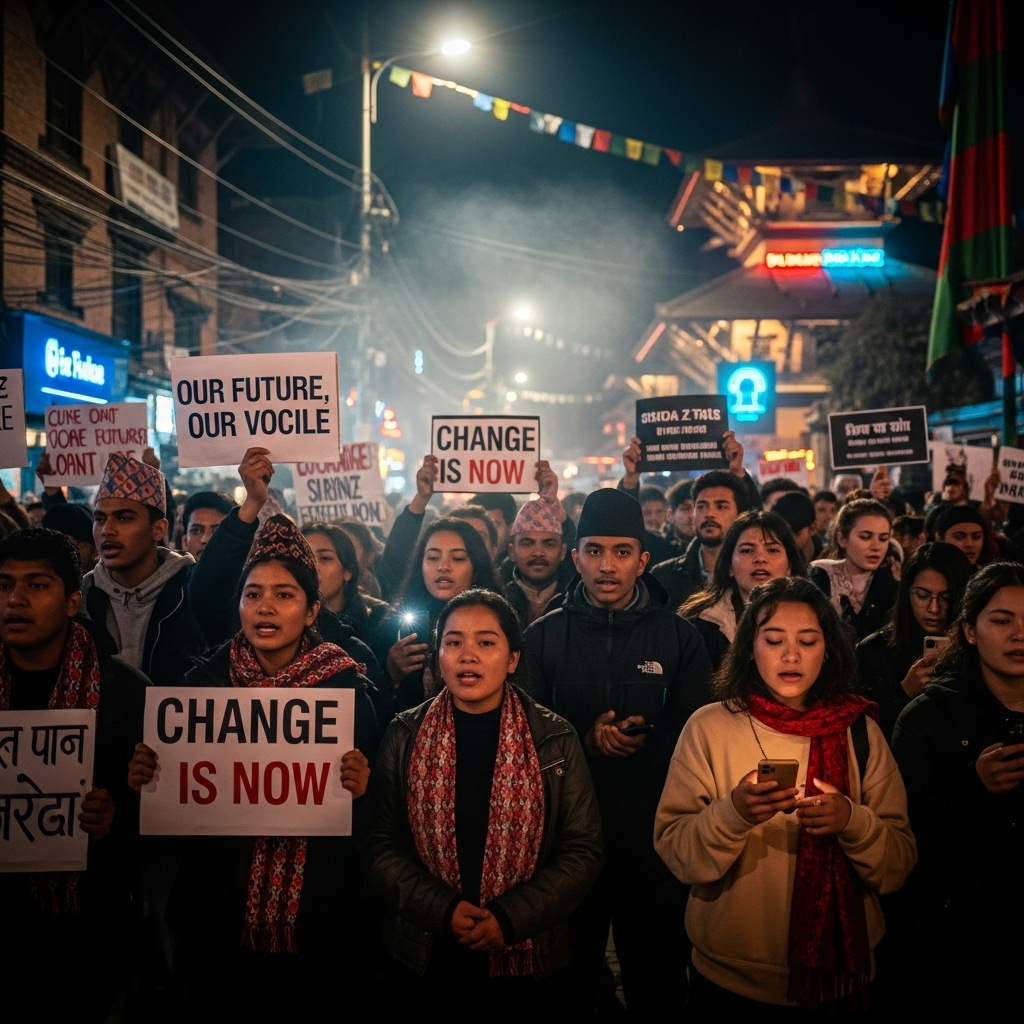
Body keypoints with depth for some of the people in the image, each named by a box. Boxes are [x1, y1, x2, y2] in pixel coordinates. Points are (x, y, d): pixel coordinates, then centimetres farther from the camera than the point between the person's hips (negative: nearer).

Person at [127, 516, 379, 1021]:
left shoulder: (345, 687, -6)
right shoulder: (203, 680, -1)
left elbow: (368, 818, -4)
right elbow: (177, 790, 5)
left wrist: (358, 790, -25)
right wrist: (143, 779, -15)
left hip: (315, 919, -1)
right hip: (218, 915, 2)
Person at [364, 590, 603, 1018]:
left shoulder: (555, 741, -3)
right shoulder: (404, 737, -2)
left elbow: (582, 849, -5)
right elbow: (380, 846, -4)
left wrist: (511, 918, -15)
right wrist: (442, 910, -17)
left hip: (528, 957, 0)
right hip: (425, 956, 0)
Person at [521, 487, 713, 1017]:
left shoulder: (679, 637, 1)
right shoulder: (543, 636, 2)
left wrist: (647, 743, -20)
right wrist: (583, 741, -18)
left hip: (655, 839, 0)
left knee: (658, 984, 15)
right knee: (568, 982, 16)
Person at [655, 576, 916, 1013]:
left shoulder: (860, 731, -3)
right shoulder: (708, 727, -9)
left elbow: (899, 865, -4)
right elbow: (674, 853, -13)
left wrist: (852, 821, -23)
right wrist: (733, 813, -30)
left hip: (837, 977, 2)